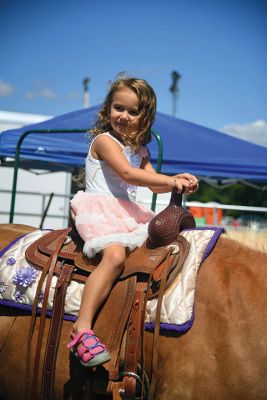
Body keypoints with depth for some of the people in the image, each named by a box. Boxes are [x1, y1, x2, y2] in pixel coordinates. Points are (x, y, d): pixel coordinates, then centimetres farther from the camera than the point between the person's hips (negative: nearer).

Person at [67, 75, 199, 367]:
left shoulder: (139, 149, 20)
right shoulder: (104, 140, -5)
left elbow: (154, 183, 17)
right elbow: (127, 173, -19)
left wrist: (179, 181, -4)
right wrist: (172, 181, -21)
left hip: (129, 213, 9)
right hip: (101, 209, -9)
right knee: (115, 256, -33)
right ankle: (82, 329, -40)